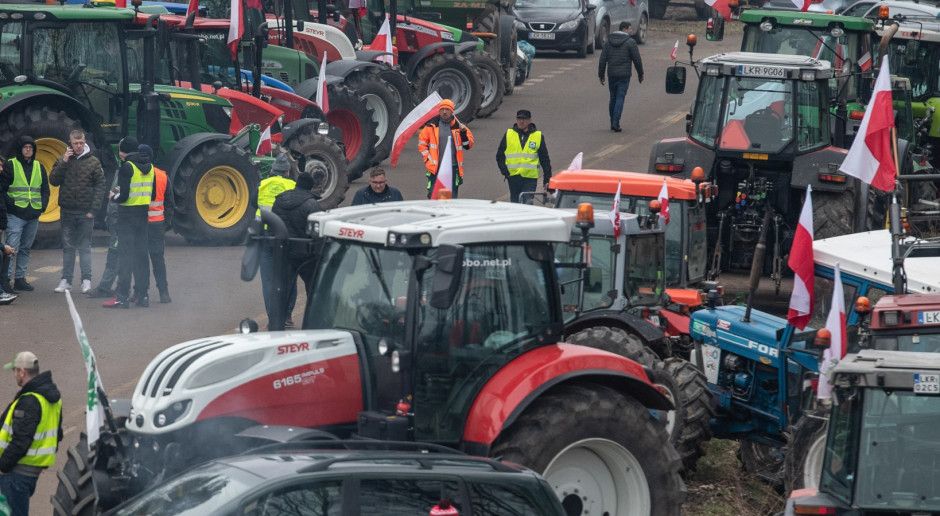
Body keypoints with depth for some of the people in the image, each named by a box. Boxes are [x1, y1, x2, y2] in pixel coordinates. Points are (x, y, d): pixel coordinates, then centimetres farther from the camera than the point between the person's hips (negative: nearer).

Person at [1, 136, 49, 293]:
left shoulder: (39, 167, 14)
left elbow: (45, 189, 18)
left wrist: (43, 206, 4)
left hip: (33, 215, 5)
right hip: (15, 215, -5)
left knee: (25, 248, 10)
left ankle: (20, 278, 16)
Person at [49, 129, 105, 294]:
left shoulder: (93, 162, 0)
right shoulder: (63, 160, 7)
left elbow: (100, 186, -3)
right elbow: (53, 181, 0)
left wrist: (93, 209, -10)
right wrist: (63, 163, -11)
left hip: (85, 212, -3)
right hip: (67, 212, 3)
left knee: (84, 246, 0)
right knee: (68, 247, 7)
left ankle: (86, 280, 2)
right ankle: (66, 280, 11)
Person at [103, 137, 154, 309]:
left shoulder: (127, 167, -14)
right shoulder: (149, 167, 9)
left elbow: (124, 196, -19)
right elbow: (152, 195, 12)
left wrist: (114, 196, 2)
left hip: (127, 215, -7)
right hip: (143, 214, 7)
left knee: (125, 254, -5)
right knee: (141, 254, 11)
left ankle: (123, 296, -7)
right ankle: (142, 296, 13)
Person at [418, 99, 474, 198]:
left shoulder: (458, 127, 8)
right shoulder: (431, 126, 4)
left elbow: (468, 145, 9)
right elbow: (422, 143, 9)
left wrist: (464, 134, -9)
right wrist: (428, 159, -2)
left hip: (453, 168, 1)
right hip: (435, 168, -1)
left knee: (452, 197, 5)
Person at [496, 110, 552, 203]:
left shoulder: (538, 136, 6)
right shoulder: (508, 135, 8)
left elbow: (545, 160, 9)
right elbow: (500, 156, 12)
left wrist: (547, 179, 5)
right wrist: (505, 171, -2)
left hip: (530, 178, -2)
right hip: (513, 177, 2)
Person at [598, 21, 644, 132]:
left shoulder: (608, 41, 7)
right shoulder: (630, 42, -7)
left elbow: (602, 60, 7)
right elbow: (637, 60, -5)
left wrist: (601, 75, 13)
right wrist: (640, 74, 7)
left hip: (611, 74, 4)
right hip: (624, 74, -4)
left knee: (613, 98, 14)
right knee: (620, 98, -3)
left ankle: (613, 123, 19)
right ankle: (615, 123, -11)